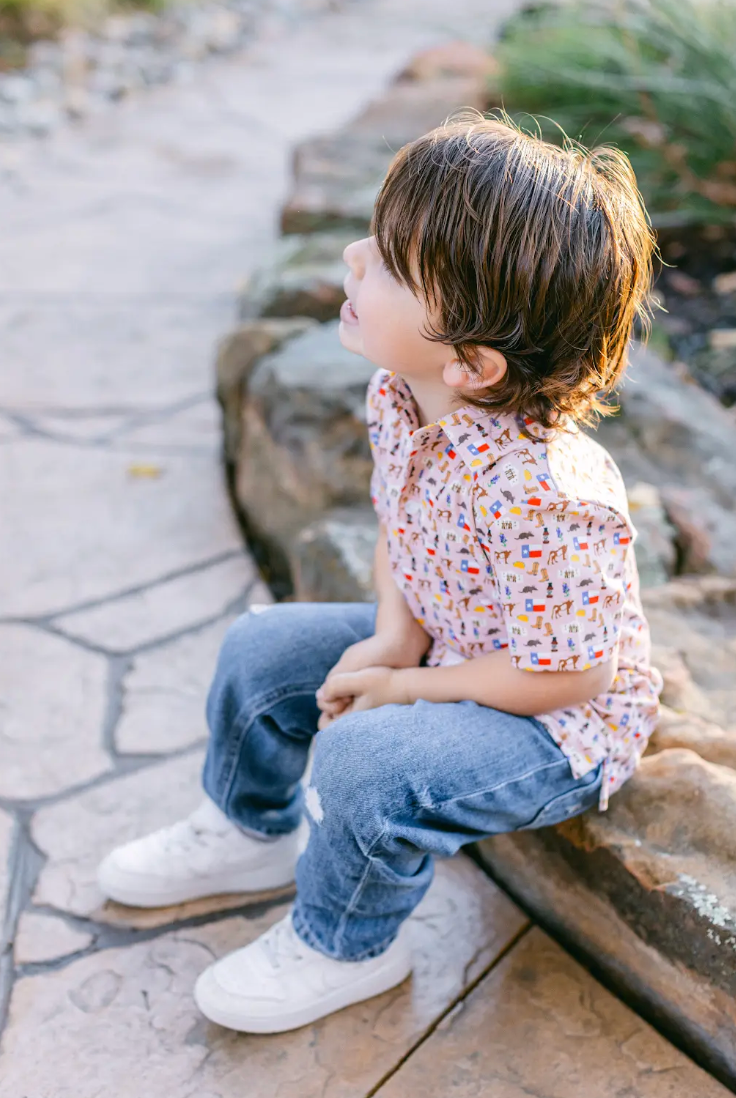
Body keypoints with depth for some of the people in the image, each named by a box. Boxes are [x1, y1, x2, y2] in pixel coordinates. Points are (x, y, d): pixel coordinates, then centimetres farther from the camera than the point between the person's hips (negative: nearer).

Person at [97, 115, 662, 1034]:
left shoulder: (542, 498, -40)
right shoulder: (400, 399, -14)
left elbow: (571, 675, -29)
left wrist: (404, 688, -21)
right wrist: (393, 637, -12)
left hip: (562, 723, -8)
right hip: (439, 646, 8)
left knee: (365, 759, -29)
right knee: (261, 648, 7)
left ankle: (345, 946, 4)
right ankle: (252, 831, 34)